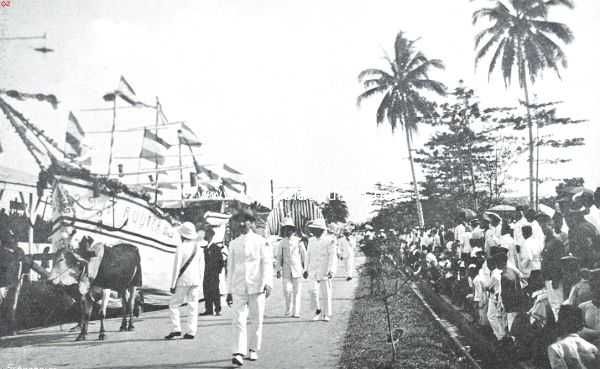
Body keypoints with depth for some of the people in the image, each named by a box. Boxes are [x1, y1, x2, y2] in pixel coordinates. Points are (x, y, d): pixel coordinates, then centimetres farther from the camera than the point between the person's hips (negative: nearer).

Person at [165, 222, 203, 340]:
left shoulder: (181, 247, -9)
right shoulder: (198, 247, 8)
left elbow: (176, 267, -11)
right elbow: (202, 267, 11)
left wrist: (173, 284, -6)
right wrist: (200, 283, 18)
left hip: (184, 281, -5)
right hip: (196, 281, 5)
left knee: (173, 304, 6)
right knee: (193, 306, 6)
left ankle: (176, 329, -1)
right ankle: (191, 332, 5)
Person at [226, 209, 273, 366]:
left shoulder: (261, 242, 2)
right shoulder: (234, 244, 11)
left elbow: (267, 264, -4)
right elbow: (230, 268, 14)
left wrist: (267, 283, -18)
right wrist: (228, 291, 12)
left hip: (257, 287, -2)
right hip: (238, 287, 2)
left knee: (256, 319, 5)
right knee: (238, 320, -8)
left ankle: (253, 350, 21)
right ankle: (238, 353, -10)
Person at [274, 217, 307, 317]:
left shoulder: (298, 241, 1)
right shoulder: (282, 243, 5)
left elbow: (304, 256, 6)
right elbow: (278, 257, 10)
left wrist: (305, 269, 6)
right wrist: (278, 270, 5)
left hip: (297, 270, -1)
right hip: (286, 270, 1)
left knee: (297, 291, -1)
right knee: (287, 291, -4)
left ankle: (296, 312, 4)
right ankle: (288, 310, 16)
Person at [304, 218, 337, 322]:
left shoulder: (329, 241, -7)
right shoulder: (311, 240, 10)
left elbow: (332, 256, -9)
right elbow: (308, 255, 16)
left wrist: (331, 270, -17)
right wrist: (306, 269, 14)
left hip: (325, 271, -4)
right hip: (313, 270, 4)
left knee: (326, 293, 1)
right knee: (314, 291, -7)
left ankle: (325, 315, 13)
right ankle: (317, 311, 13)